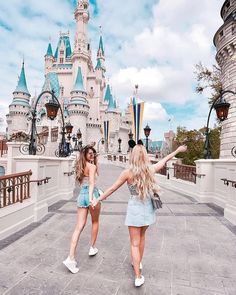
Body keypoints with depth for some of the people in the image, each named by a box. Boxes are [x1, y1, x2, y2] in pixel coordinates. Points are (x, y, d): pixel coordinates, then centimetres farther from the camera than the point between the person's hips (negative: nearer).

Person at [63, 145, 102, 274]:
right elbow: (91, 182, -24)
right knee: (95, 222, 19)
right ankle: (92, 248, 34)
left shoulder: (80, 166, 13)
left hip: (81, 195, 5)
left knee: (79, 227, 4)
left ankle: (70, 258, 0)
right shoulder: (92, 166, -9)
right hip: (91, 194, -5)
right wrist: (91, 197, -35)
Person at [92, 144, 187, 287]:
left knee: (135, 243, 9)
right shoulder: (151, 169, -9)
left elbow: (112, 189, -9)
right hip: (148, 207, 4)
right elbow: (165, 159, 8)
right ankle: (138, 262, 45)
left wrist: (98, 199, 4)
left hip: (135, 208, -4)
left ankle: (138, 277, 14)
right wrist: (178, 150, 24)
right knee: (142, 236, 27)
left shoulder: (128, 172, -17)